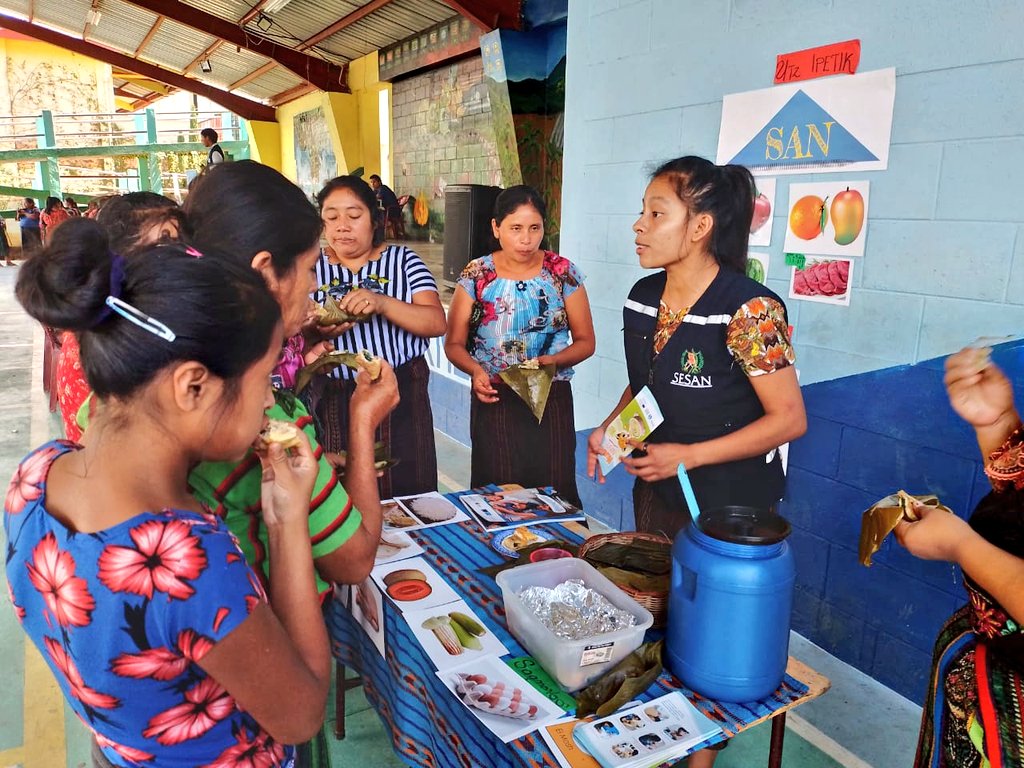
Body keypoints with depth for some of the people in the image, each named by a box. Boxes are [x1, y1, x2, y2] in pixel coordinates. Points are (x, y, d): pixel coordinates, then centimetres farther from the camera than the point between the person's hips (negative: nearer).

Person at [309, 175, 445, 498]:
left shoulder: (403, 260, 5)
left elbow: (437, 323, -7)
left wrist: (382, 303, -22)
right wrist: (318, 333, -19)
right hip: (333, 402, 1)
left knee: (406, 498, 3)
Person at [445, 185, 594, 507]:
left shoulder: (563, 272, 0)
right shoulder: (476, 275, 0)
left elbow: (585, 341, 4)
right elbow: (454, 344, 3)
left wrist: (552, 360, -16)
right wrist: (476, 370, -17)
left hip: (552, 400, 0)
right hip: (494, 400, 0)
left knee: (553, 492, 2)